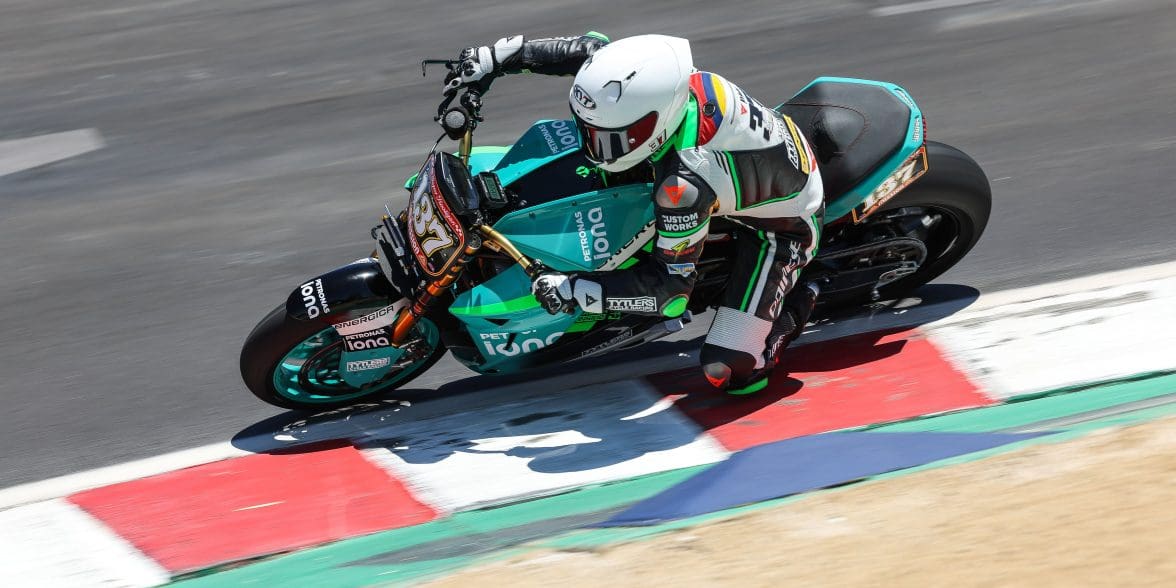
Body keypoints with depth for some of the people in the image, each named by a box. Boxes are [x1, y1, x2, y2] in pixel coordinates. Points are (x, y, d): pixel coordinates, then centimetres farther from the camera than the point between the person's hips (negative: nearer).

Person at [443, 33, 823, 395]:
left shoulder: (685, 183, -42)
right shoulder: (665, 80, -24)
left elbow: (671, 289, -32)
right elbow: (590, 48, -5)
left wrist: (572, 292, -32)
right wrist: (498, 56, -10)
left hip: (782, 226, -8)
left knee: (728, 372, -16)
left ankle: (793, 307, 11)